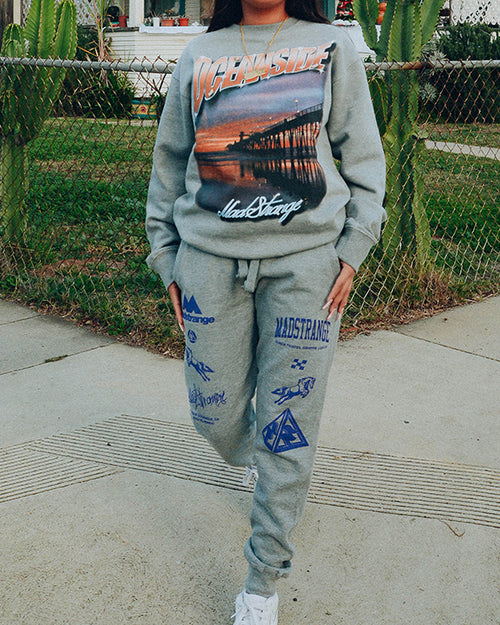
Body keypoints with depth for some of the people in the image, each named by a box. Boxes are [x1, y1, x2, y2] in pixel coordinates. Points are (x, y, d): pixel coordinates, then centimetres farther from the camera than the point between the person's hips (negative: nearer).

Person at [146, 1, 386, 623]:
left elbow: (364, 155, 9)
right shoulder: (198, 55, 11)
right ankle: (258, 461, 44)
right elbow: (169, 162, 17)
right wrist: (167, 259, 12)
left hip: (306, 260, -1)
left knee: (289, 429, -1)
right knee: (216, 416, 6)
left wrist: (352, 251, -1)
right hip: (210, 259, 2)